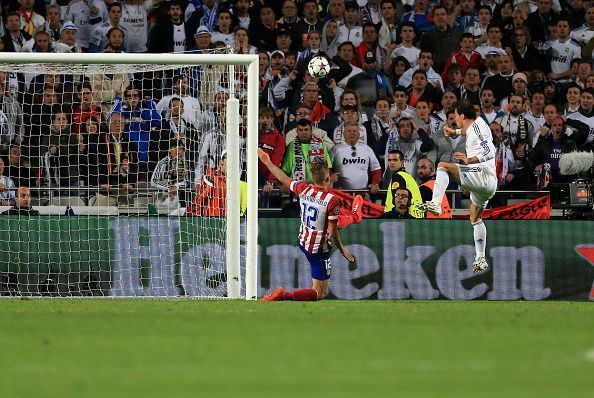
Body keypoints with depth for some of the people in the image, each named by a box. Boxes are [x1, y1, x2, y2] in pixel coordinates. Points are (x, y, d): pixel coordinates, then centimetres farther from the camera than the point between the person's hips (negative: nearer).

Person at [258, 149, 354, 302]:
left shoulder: (303, 190, -12)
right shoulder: (333, 200, -27)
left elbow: (284, 179, 6)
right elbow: (332, 233, -23)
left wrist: (267, 162, 21)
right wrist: (342, 250, -7)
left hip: (303, 242, 7)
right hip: (319, 250, -7)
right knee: (320, 294, -1)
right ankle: (284, 295, -19)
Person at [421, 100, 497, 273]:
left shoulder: (477, 127, -11)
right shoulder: (477, 122, 18)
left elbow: (489, 152, -25)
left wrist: (469, 160, -35)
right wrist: (455, 132, 37)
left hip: (481, 174, -11)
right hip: (488, 184, 11)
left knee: (443, 166, -17)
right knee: (476, 219, 23)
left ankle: (436, 203, -34)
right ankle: (481, 260, 27)